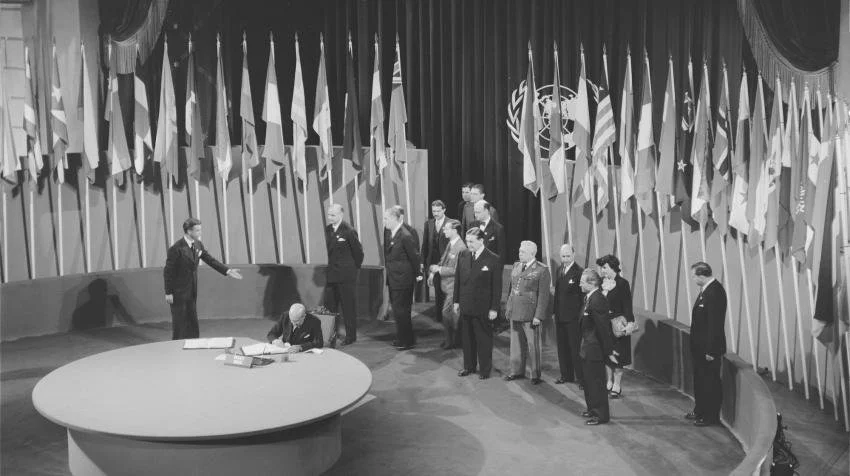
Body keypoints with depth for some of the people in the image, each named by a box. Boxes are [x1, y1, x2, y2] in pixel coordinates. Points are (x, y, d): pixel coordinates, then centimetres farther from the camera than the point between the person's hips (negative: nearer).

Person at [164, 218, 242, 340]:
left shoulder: (198, 244, 0)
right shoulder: (176, 249, -21)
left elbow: (210, 260, 6)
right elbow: (168, 272, -16)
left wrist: (227, 271, -4)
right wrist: (168, 293, -14)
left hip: (192, 291, 7)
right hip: (179, 292, -7)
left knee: (192, 323, 14)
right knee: (179, 323, 3)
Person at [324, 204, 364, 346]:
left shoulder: (349, 231, -13)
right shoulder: (327, 229, 9)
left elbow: (358, 251, -7)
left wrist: (355, 267, 2)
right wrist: (329, 268, 11)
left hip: (346, 275, -6)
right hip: (331, 274, 6)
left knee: (348, 306, 1)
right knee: (331, 306, 9)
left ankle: (351, 336, 10)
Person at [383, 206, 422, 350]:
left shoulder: (405, 236, -20)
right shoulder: (388, 232, 3)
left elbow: (414, 256, -12)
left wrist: (417, 274, -5)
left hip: (403, 279, -8)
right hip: (393, 278, 8)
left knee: (401, 311, -1)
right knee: (397, 310, 17)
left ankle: (407, 341, 13)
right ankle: (401, 338, 30)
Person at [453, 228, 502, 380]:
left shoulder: (493, 260, -10)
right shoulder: (463, 255, 4)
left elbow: (497, 287, -8)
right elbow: (457, 279, 11)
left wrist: (494, 308, -9)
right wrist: (456, 301, 9)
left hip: (483, 308, -4)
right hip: (465, 306, 5)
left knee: (484, 339, 7)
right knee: (467, 337, 14)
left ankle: (485, 369, 21)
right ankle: (469, 366, 30)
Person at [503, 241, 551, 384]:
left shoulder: (542, 270, -9)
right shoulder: (516, 266, 11)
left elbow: (543, 295, -10)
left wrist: (538, 316, -14)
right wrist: (508, 308, 14)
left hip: (530, 314, -6)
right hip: (515, 312, 6)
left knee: (533, 345, 3)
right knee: (516, 343, 14)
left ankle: (535, 375, 15)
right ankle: (517, 371, 27)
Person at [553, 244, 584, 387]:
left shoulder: (579, 272, -11)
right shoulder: (560, 270, 12)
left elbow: (583, 295, -12)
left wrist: (581, 315, -14)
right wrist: (554, 311, 11)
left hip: (573, 317, -7)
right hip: (560, 316, 7)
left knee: (576, 348, -2)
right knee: (562, 347, 14)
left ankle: (581, 378, 7)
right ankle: (566, 375, 25)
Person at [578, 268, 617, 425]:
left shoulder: (596, 301, -24)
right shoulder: (589, 298, 7)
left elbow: (603, 328, -23)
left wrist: (609, 351, -20)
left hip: (595, 350, -10)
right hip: (588, 349, 10)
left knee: (596, 382, 2)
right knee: (588, 379, 20)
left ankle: (601, 415, 13)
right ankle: (593, 408, 35)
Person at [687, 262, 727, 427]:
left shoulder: (715, 292, -23)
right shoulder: (706, 289, 7)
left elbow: (715, 324, -24)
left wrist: (710, 350, -22)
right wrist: (696, 345, 16)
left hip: (709, 348, -10)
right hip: (700, 346, 10)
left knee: (711, 382, 4)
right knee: (700, 379, 20)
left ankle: (712, 416, 16)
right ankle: (700, 411, 33)